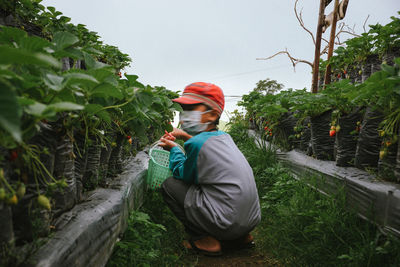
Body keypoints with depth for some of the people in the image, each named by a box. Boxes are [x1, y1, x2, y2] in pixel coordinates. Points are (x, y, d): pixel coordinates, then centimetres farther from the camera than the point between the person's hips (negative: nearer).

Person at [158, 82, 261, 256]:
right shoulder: (224, 136, 7)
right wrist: (187, 137, 26)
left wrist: (174, 149, 15)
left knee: (169, 185, 1)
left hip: (229, 224, -8)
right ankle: (241, 237, 22)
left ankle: (205, 241, 1)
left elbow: (183, 175, 2)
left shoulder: (196, 143, -15)